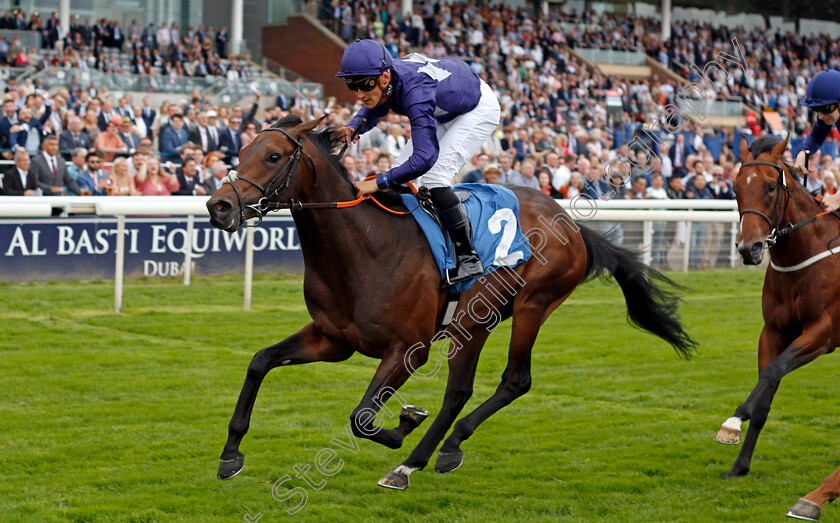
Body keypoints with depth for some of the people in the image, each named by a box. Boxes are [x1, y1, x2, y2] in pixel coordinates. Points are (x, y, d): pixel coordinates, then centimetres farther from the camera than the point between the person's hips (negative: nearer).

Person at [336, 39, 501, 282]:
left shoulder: (414, 91, -44)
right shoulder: (383, 81, -20)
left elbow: (425, 157, -50)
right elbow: (373, 110, 4)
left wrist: (379, 182, -49)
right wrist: (353, 128, -18)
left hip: (479, 110, -9)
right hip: (445, 110, 9)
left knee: (434, 177, -23)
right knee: (400, 171, 3)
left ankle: (469, 259, -14)